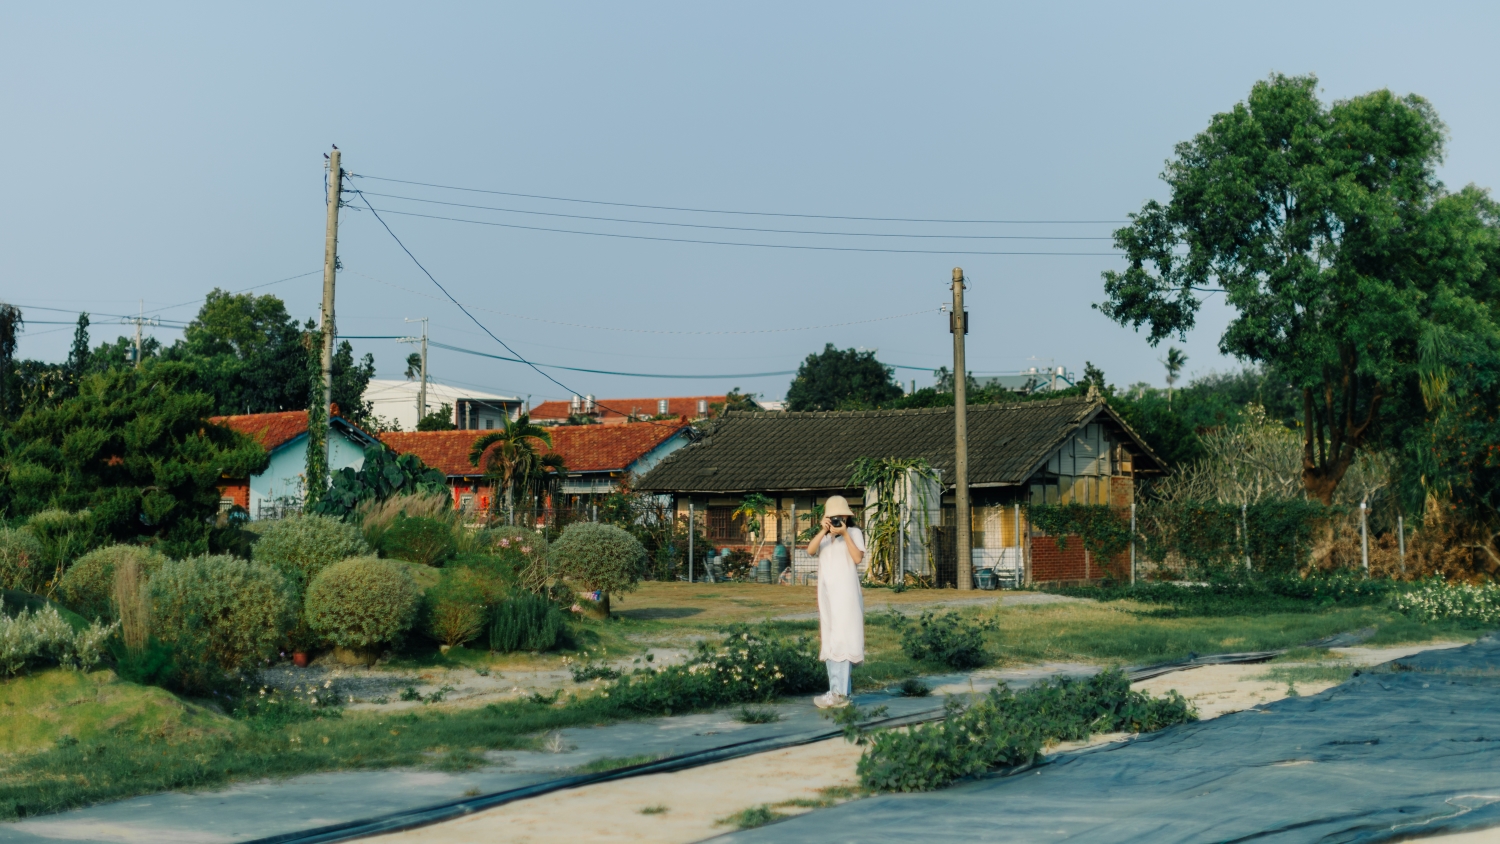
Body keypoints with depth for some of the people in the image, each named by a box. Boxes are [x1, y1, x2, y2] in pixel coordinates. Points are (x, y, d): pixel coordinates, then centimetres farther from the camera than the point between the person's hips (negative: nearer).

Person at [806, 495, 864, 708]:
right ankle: (838, 692, 10)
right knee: (830, 643, 6)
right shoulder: (824, 537, 15)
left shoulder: (854, 533, 3)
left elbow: (858, 558, -11)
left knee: (842, 641, -11)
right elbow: (810, 550, -5)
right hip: (826, 595, 6)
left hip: (846, 594, -6)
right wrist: (824, 531, -18)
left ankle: (839, 693, -16)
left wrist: (845, 534, -13)